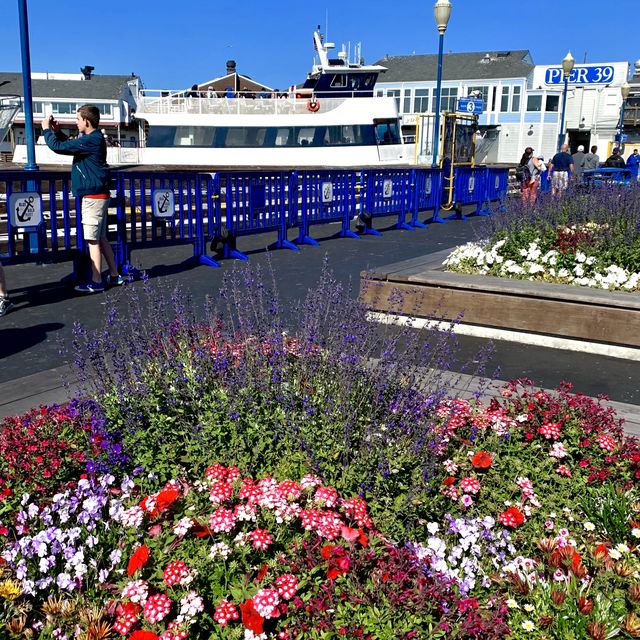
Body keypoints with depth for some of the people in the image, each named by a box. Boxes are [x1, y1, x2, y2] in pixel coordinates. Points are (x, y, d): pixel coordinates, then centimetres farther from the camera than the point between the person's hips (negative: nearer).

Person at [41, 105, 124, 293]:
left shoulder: (91, 140, -18)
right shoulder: (93, 139, 14)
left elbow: (59, 147, -19)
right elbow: (71, 145, 29)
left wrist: (47, 130, -2)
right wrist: (57, 131, 15)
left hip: (93, 196, -10)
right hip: (97, 195, 10)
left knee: (93, 240, -5)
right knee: (100, 238, 14)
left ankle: (96, 282, -1)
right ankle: (114, 275, 20)